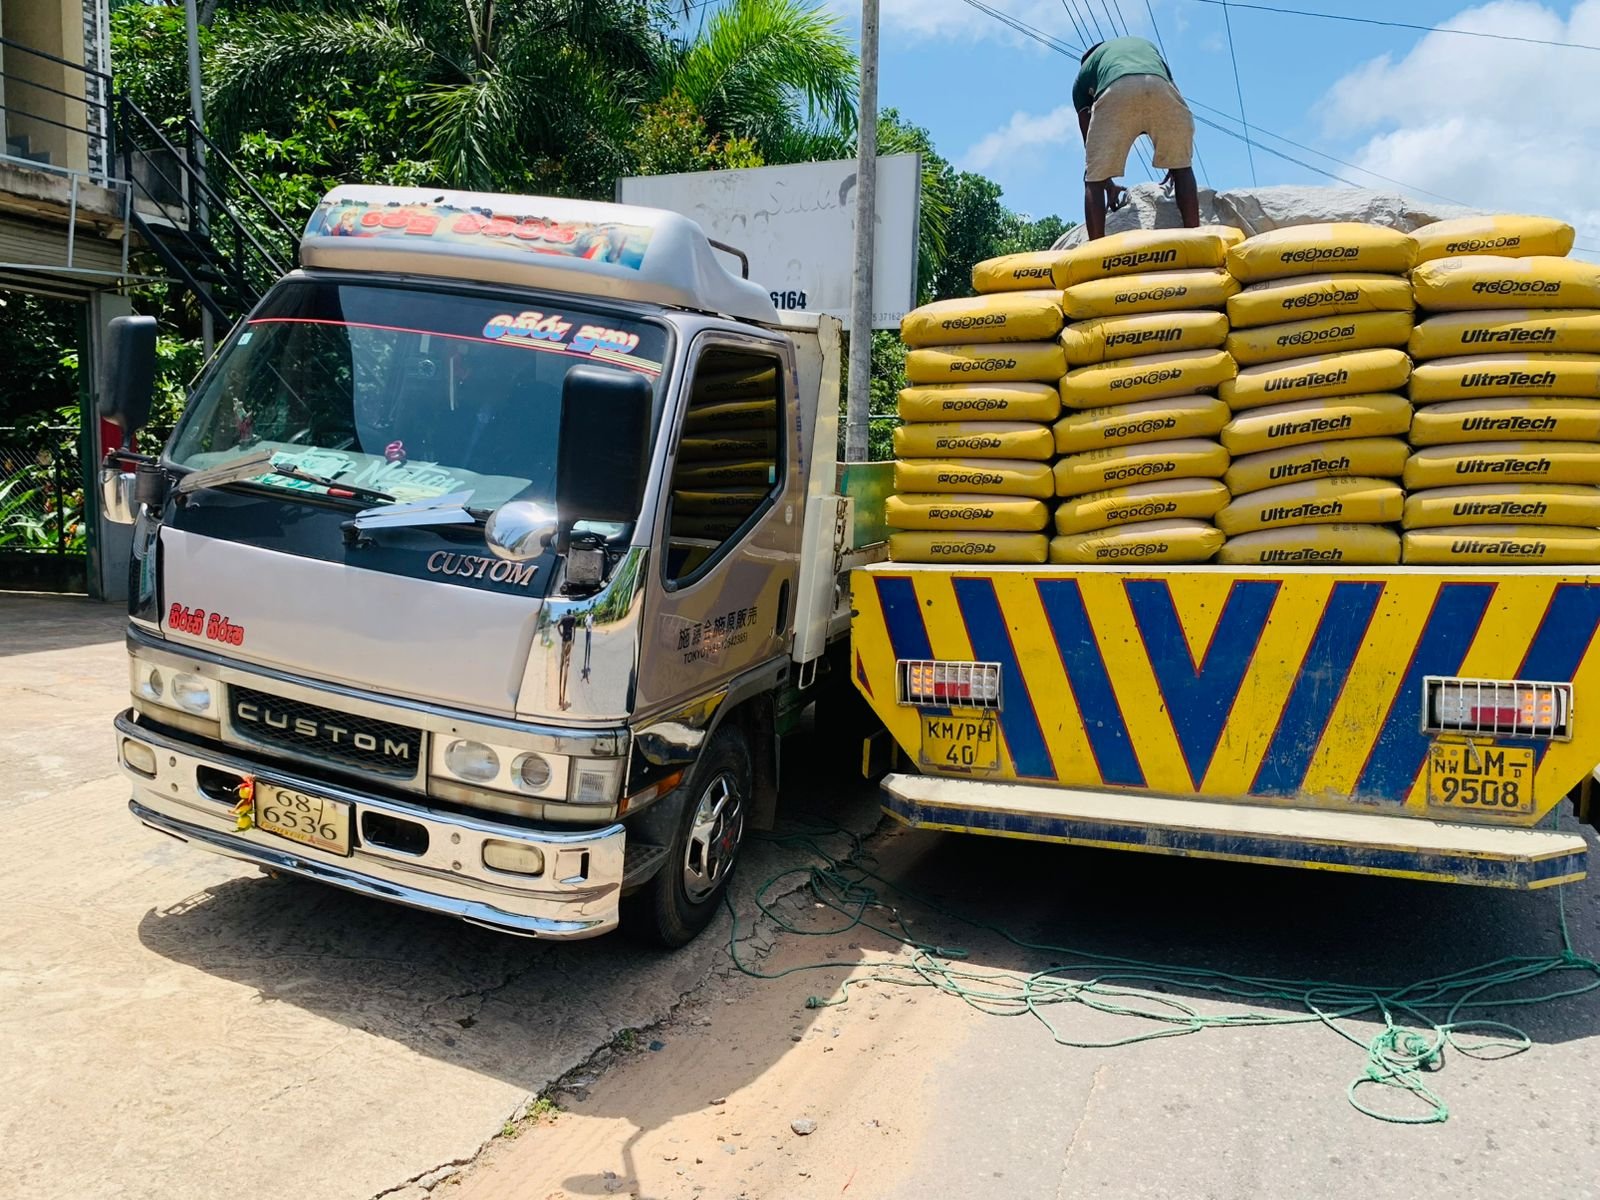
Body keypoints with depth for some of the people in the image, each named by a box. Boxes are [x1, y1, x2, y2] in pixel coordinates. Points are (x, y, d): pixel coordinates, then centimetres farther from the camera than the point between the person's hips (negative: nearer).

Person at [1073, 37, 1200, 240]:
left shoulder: (1084, 71, 37)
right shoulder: (1147, 46, 45)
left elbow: (1090, 142, 32)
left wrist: (1108, 184, 43)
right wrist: (1174, 162, 45)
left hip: (1116, 92, -1)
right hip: (1160, 89, 2)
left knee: (1094, 180, 10)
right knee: (1181, 167, 18)